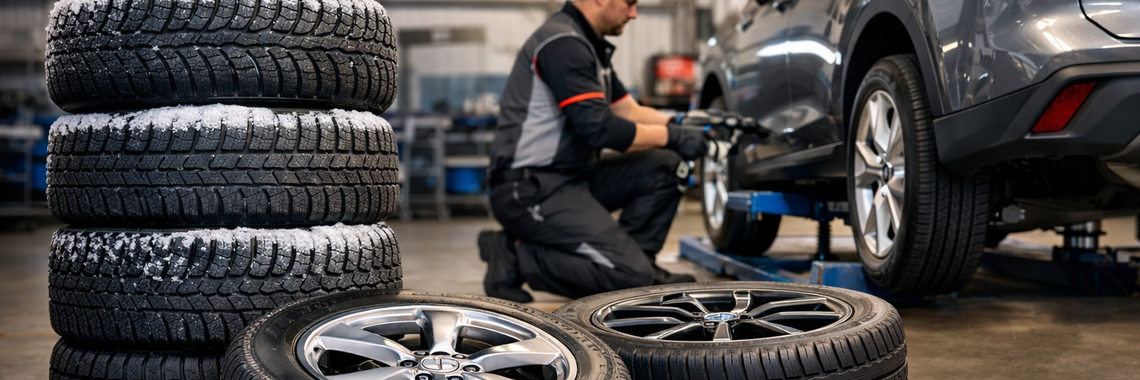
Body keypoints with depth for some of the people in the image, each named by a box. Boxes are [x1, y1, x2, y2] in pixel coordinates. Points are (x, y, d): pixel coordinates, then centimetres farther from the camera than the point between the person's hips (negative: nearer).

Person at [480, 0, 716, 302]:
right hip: (530, 189, -10)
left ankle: (638, 261, 7)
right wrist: (672, 137, -13)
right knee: (631, 276, -17)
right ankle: (517, 255, -6)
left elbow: (628, 111, 19)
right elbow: (599, 128, -23)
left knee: (668, 167, 3)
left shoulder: (588, 45, 15)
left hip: (572, 176, 10)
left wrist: (687, 127, 5)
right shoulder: (562, 43, -17)